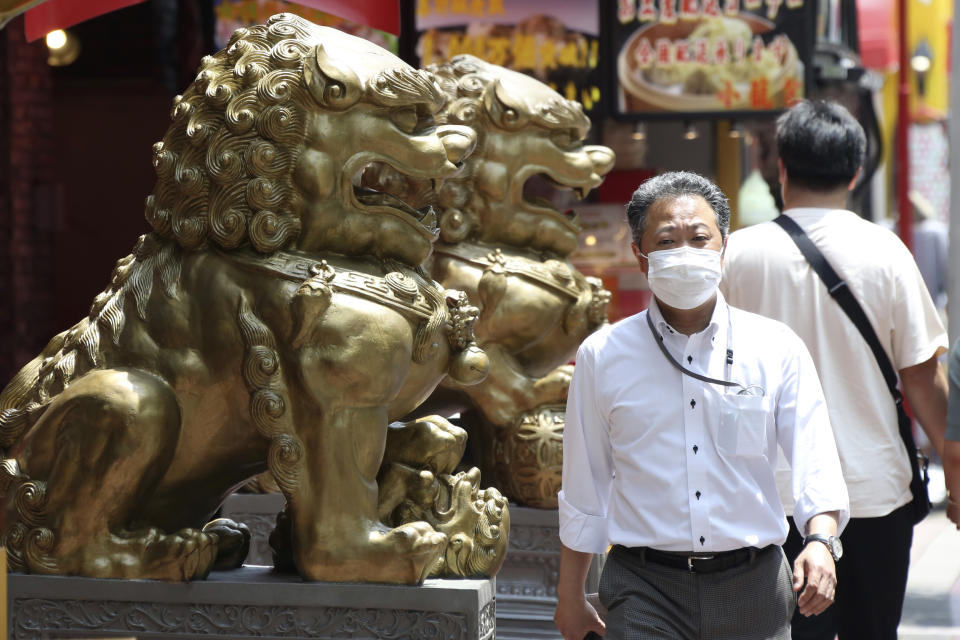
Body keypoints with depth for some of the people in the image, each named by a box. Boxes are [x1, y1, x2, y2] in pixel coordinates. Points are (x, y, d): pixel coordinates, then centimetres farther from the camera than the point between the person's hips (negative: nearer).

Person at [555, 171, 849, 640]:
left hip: (751, 588, 1)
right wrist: (570, 597, 13)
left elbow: (816, 459, -2)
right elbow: (583, 487, 11)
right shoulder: (602, 356, 5)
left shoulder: (777, 349, 5)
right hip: (646, 590, -1)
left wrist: (819, 540, -21)